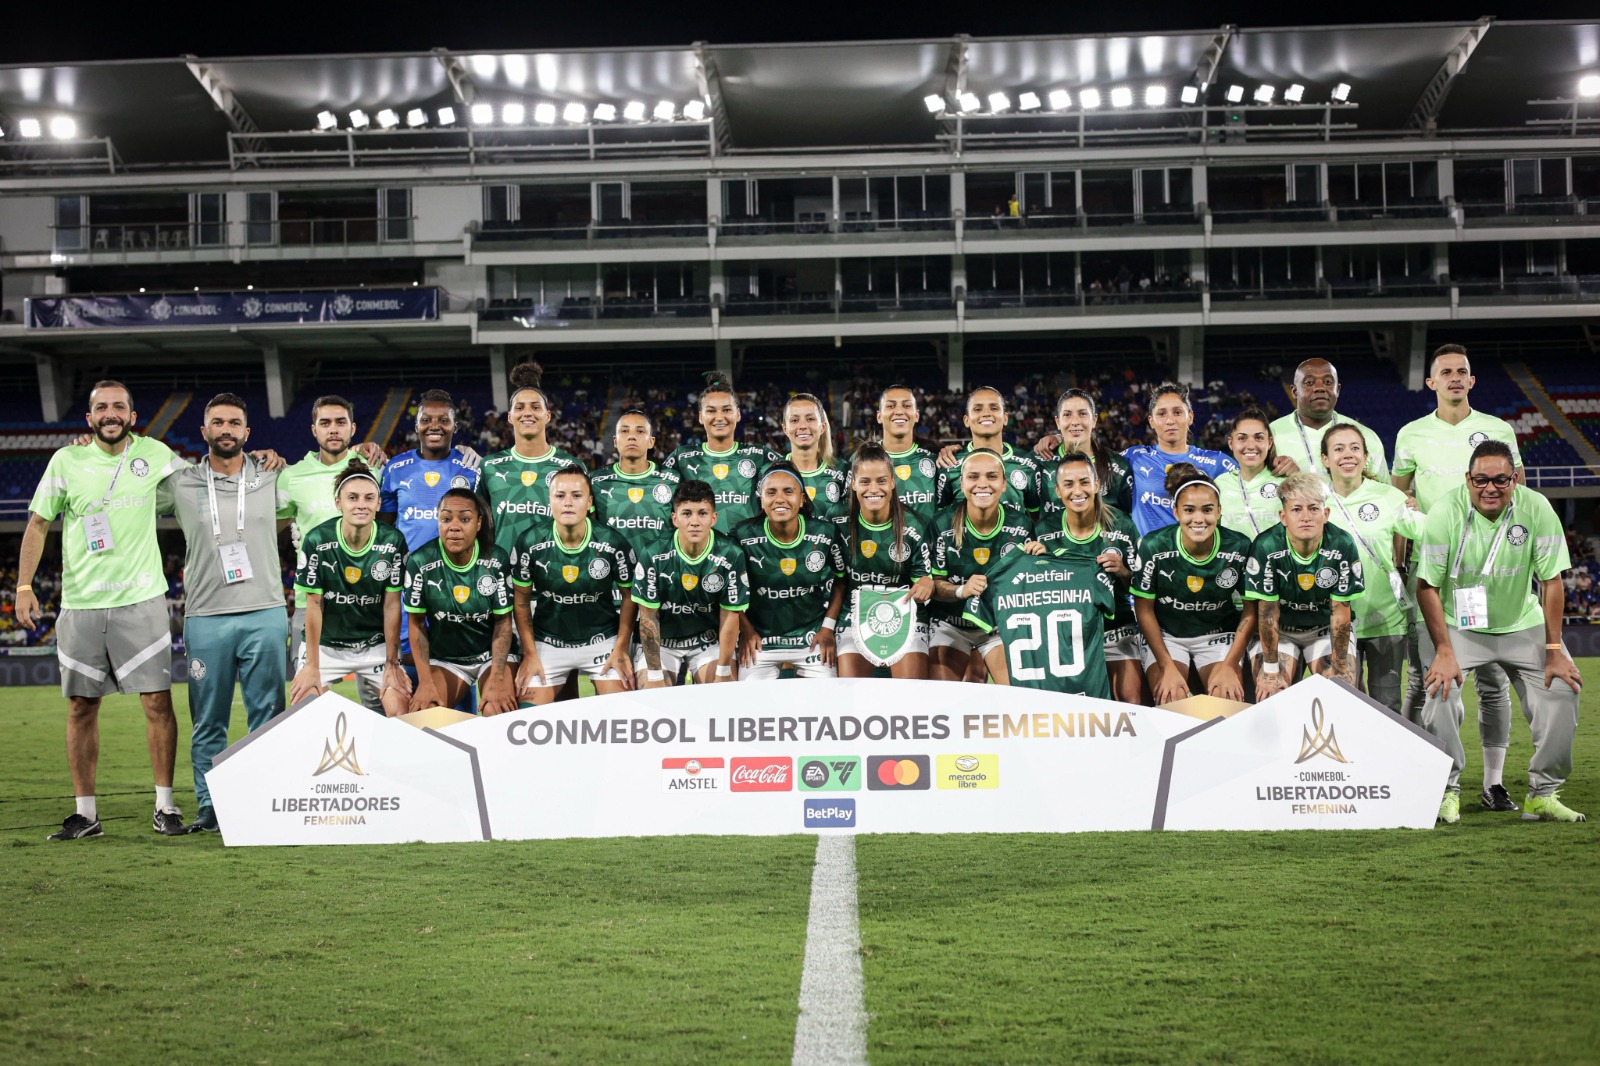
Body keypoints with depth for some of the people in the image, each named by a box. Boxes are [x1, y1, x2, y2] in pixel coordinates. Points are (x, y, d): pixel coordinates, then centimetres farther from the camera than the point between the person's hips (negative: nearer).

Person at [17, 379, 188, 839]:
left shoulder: (153, 453, 2)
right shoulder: (66, 461, 1)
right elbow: (38, 524, 7)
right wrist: (24, 585, -2)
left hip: (141, 599, 0)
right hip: (80, 605, 1)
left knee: (158, 701, -4)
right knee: (82, 707, 4)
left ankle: (165, 806, 6)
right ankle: (85, 812, 13)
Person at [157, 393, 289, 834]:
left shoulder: (272, 479, 8)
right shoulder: (180, 484, 6)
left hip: (265, 615, 0)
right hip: (205, 618, 0)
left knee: (268, 716, 2)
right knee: (208, 723, 4)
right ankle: (209, 808, 10)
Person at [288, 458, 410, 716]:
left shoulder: (393, 542, -13)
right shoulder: (316, 540, -15)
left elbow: (392, 605, -7)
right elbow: (314, 605, -9)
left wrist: (392, 664, -5)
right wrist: (311, 666, -8)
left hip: (376, 644, 1)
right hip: (325, 644, 0)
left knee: (401, 714, -14)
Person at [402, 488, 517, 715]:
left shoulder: (497, 560, -13)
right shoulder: (419, 562, -14)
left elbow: (503, 621, -8)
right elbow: (417, 623, -5)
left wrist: (496, 679, -19)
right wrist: (425, 682, -12)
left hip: (494, 654, -1)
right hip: (444, 658, 1)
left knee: (499, 712, -27)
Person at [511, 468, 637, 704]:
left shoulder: (613, 543, -14)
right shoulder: (531, 543, -12)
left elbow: (629, 595, -1)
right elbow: (521, 599, 0)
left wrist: (621, 649, -5)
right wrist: (530, 654, -3)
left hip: (603, 639, -1)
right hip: (547, 642, 1)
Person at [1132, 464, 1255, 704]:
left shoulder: (1240, 548, -15)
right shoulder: (1154, 546, -17)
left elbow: (1250, 612, -4)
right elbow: (1144, 609, -8)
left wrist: (1229, 665, -10)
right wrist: (1168, 667, -13)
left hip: (1219, 635, 1)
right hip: (1165, 635, -1)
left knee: (1227, 698, -22)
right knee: (1170, 699, -24)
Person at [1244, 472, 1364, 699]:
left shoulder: (1343, 546, -20)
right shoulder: (1265, 547, -24)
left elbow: (1340, 613, -13)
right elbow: (1267, 612, -18)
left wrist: (1340, 668, -13)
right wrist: (1271, 669, -16)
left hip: (1327, 628, 1)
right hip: (1278, 630, -1)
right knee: (1271, 696, -19)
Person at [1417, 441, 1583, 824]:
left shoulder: (1537, 509, -16)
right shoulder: (1445, 513, -21)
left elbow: (1551, 580, -9)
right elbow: (1427, 585, -15)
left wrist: (1553, 650, -11)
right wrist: (1444, 651, -20)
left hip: (1523, 623, 2)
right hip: (1456, 623, -2)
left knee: (1562, 689, -11)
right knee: (1440, 690, -22)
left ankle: (1543, 793, 3)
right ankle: (1447, 791, -5)